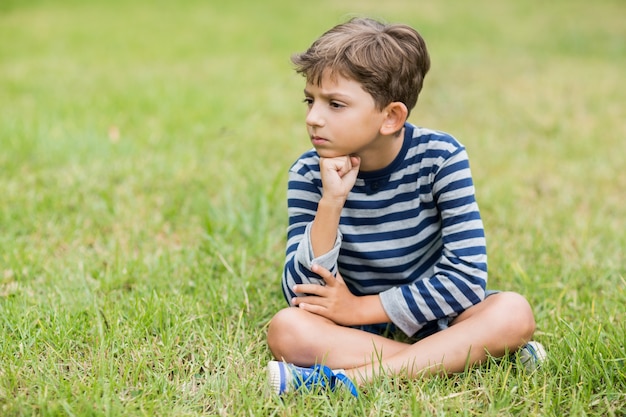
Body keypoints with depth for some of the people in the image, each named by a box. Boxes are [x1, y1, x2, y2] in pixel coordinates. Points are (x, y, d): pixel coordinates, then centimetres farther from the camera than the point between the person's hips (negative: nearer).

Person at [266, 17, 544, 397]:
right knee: (286, 329, -30)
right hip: (356, 331, 0)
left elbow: (468, 277, -20)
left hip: (430, 318, 0)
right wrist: (331, 203, -31)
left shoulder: (440, 157, -15)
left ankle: (350, 377, -32)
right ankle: (451, 358, -26)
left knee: (513, 312, -29)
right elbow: (302, 293, -19)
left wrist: (361, 308, -20)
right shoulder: (309, 174, -12)